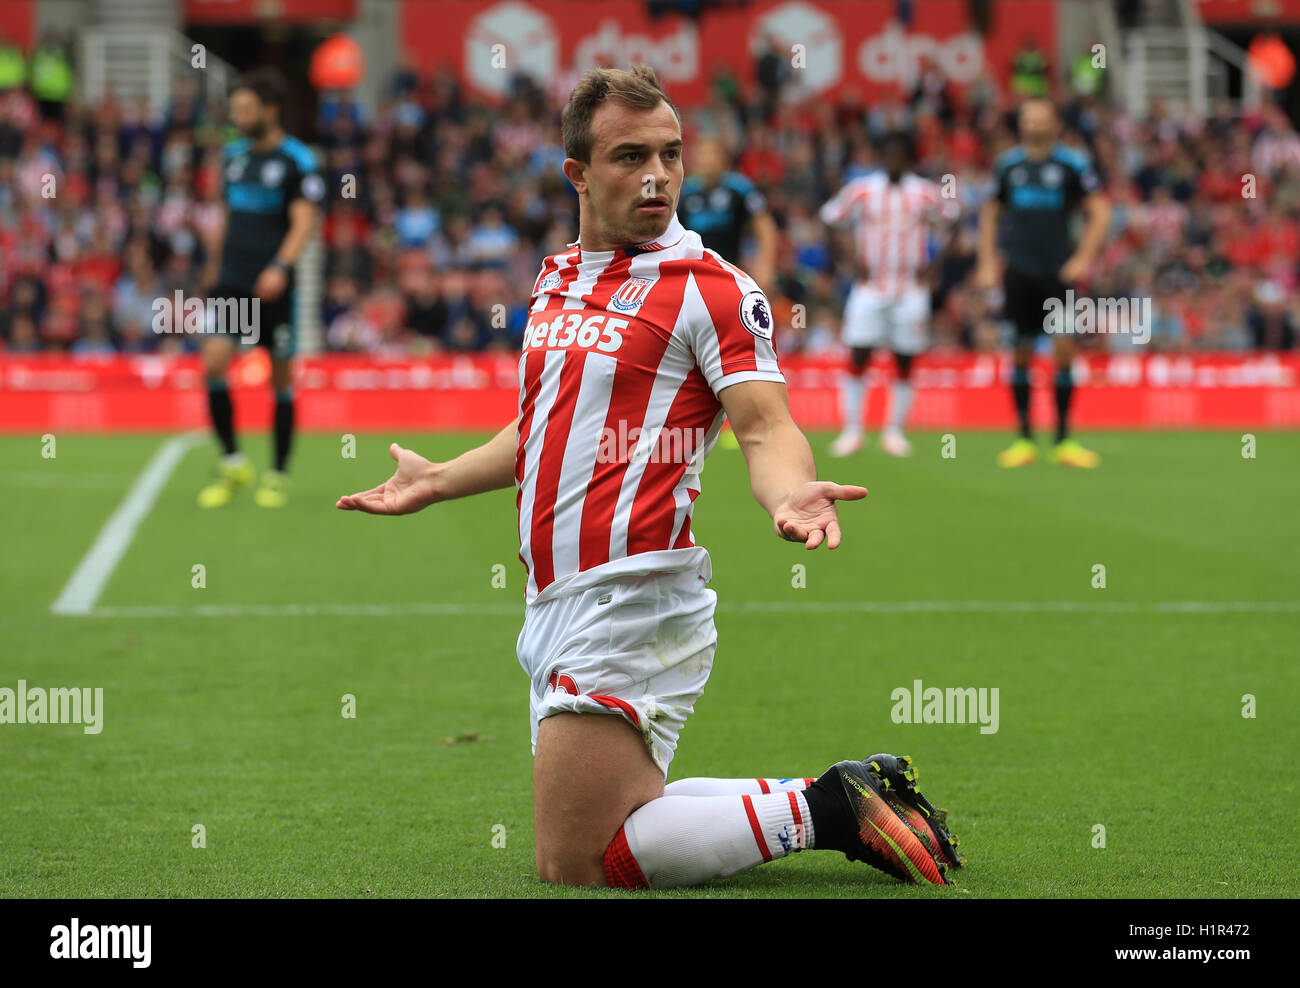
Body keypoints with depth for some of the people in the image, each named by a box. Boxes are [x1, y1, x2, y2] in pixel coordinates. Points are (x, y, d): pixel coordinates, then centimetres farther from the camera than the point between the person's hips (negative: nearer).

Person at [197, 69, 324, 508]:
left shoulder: (298, 161, -6)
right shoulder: (234, 154, 12)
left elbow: (303, 223, -15)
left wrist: (280, 267, -30)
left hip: (273, 286, -4)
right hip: (231, 280, 4)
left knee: (281, 378, 2)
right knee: (213, 361, -13)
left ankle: (278, 476, 14)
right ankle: (232, 464, -1)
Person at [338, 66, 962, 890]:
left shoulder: (713, 288, -7)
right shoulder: (557, 278, 16)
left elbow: (767, 428, -14)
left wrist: (789, 492, -36)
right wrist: (439, 481, 39)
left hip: (633, 598, -8)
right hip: (559, 602, 8)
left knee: (577, 864, -13)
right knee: (592, 833, 12)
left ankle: (826, 808, -3)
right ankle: (839, 801, 17)